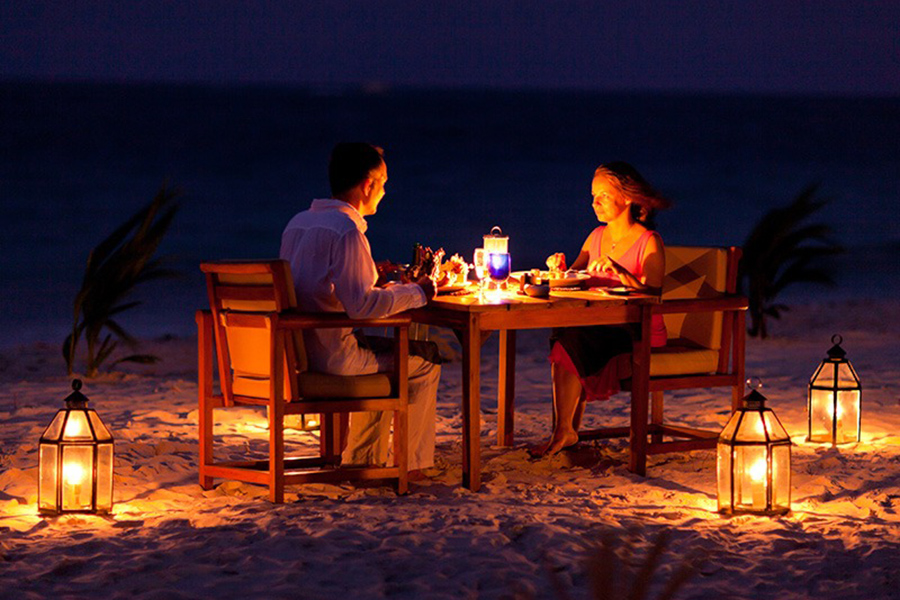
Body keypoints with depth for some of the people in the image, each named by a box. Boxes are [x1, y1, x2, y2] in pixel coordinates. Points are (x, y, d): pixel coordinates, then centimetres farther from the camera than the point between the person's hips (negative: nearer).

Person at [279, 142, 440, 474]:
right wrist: (416, 293, -11)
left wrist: (374, 277, 21)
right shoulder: (346, 230, -18)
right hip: (332, 357, -9)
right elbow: (361, 305, -25)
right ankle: (407, 463, 16)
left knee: (386, 348, 32)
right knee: (423, 364, 5)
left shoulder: (299, 222, 10)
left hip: (297, 353, 9)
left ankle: (362, 460, 34)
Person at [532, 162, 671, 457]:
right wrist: (560, 268, -6)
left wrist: (619, 271, -28)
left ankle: (564, 431, -17)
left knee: (571, 340, -27)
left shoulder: (649, 242, -6)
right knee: (562, 334, -25)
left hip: (640, 335, -6)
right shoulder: (597, 236, 14)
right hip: (599, 329, 6)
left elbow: (653, 295, -17)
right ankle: (568, 430, -22)